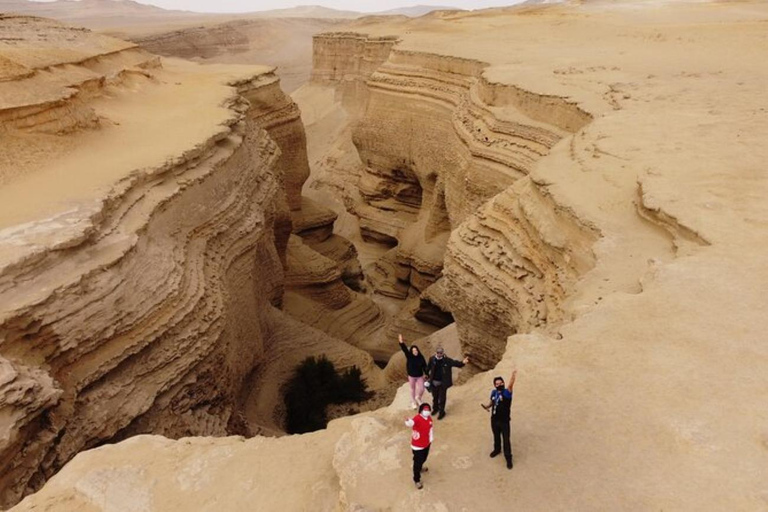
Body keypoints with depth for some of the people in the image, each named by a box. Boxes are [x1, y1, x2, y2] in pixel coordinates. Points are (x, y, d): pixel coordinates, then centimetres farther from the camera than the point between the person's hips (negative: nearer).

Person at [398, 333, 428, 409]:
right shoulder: (409, 357, -15)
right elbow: (405, 350, -31)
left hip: (420, 376, 1)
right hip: (412, 376, -1)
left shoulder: (421, 357, -11)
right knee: (413, 389, 14)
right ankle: (413, 402, 36)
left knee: (421, 389, 1)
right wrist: (401, 342, -48)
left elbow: (424, 366, -5)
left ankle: (418, 398, 34)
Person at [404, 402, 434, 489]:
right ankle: (416, 480, 29)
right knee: (417, 462, 6)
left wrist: (430, 439, 18)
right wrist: (408, 421, -79)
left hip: (427, 444, 7)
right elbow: (410, 423, -55)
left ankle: (420, 468, 62)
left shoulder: (429, 418, -8)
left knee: (423, 459, 30)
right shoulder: (417, 418, -32)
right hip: (417, 446, -7)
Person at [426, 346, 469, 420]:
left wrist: (462, 362, -35)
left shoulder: (447, 360, -15)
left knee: (442, 398, 7)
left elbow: (455, 363, -17)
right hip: (434, 382, 3)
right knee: (435, 396, 22)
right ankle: (435, 408, 46)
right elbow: (428, 367, 7)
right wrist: (427, 374, 14)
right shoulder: (432, 359, -8)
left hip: (443, 383, -3)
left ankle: (441, 412, 25)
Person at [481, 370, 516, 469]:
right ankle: (497, 449, 51)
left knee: (506, 440, 5)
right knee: (496, 437, 26)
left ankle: (508, 458, 22)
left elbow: (510, 385, -39)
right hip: (494, 420, 5)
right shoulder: (493, 392, -4)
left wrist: (513, 376, -59)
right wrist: (486, 406, -9)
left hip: (504, 421, -5)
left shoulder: (507, 392, -19)